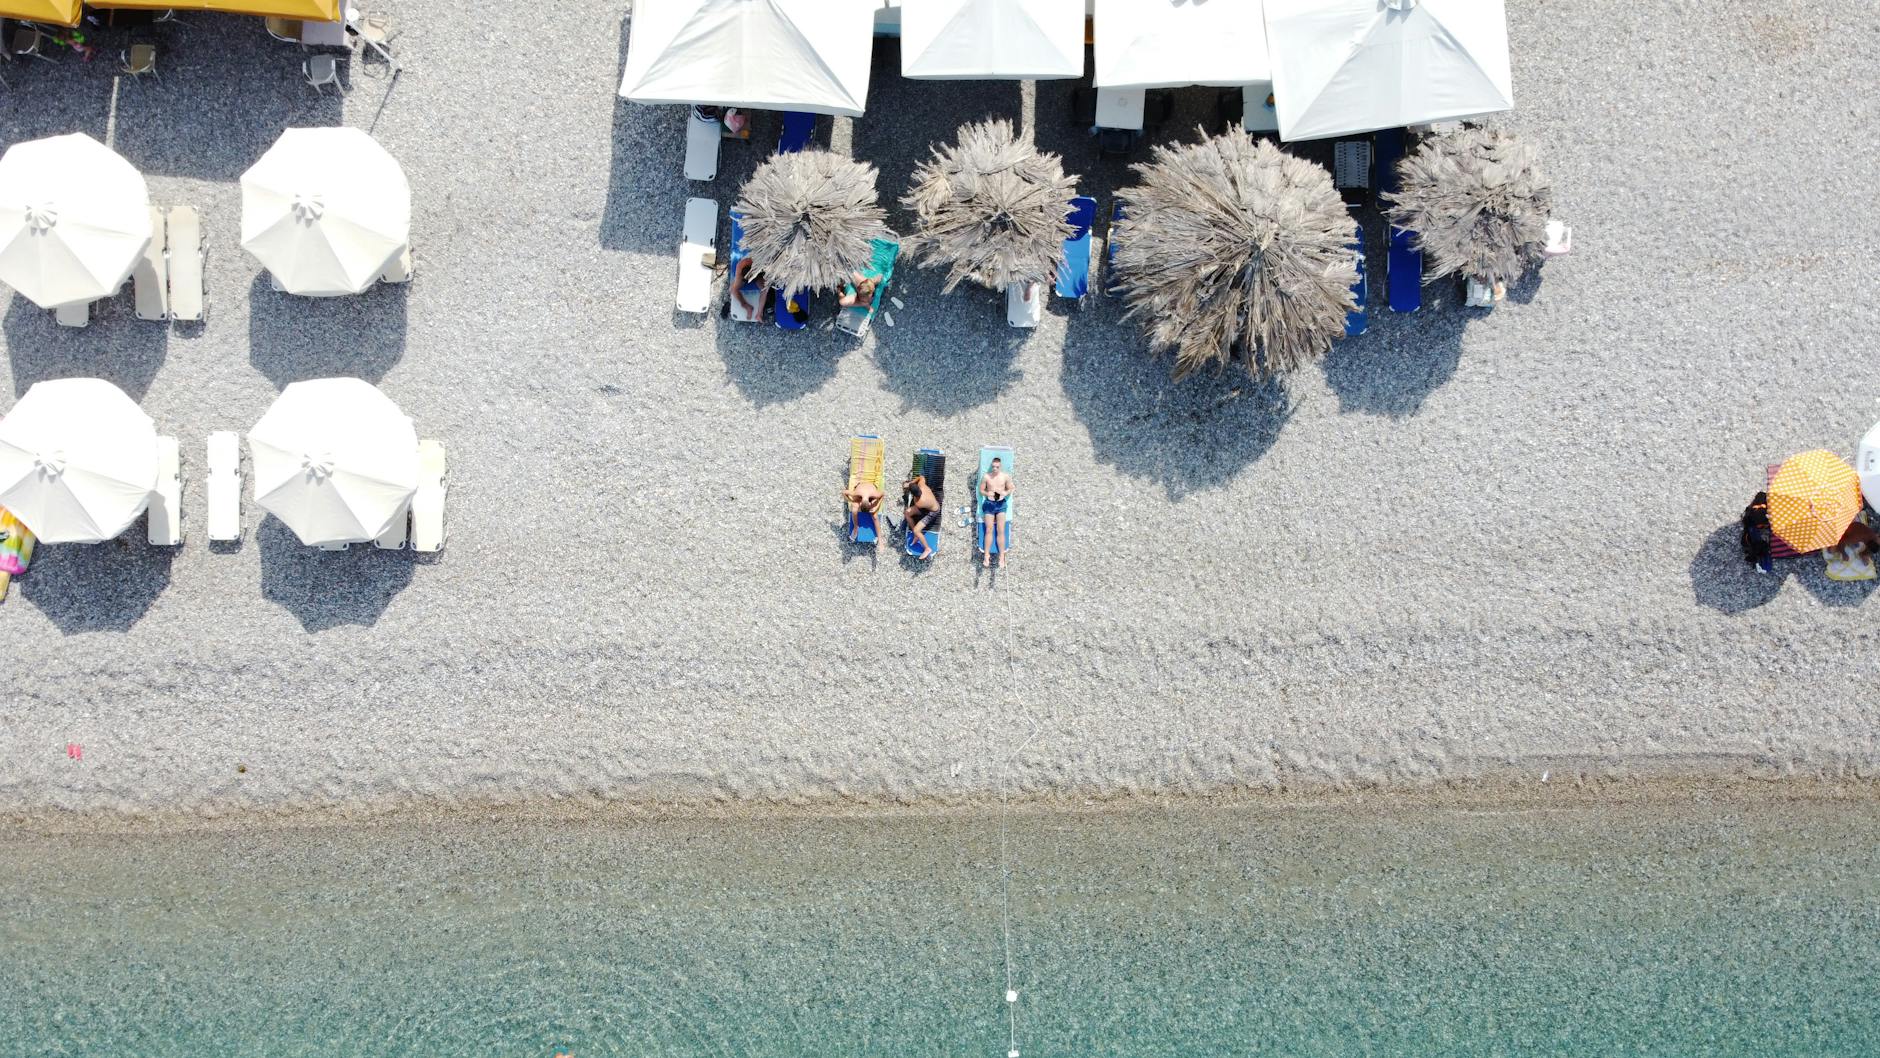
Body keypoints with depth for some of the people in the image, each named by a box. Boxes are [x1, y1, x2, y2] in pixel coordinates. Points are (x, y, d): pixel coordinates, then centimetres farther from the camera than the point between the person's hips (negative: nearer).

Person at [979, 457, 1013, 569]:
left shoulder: (1006, 477, 0)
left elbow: (1010, 489, 8)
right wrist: (987, 493, -16)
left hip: (1001, 504, 0)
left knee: (1001, 530, -4)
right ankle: (987, 556, 1)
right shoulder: (986, 477, -2)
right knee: (989, 530, -3)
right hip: (989, 503, 0)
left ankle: (1002, 556, -1)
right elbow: (981, 490, 4)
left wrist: (1005, 493, -13)